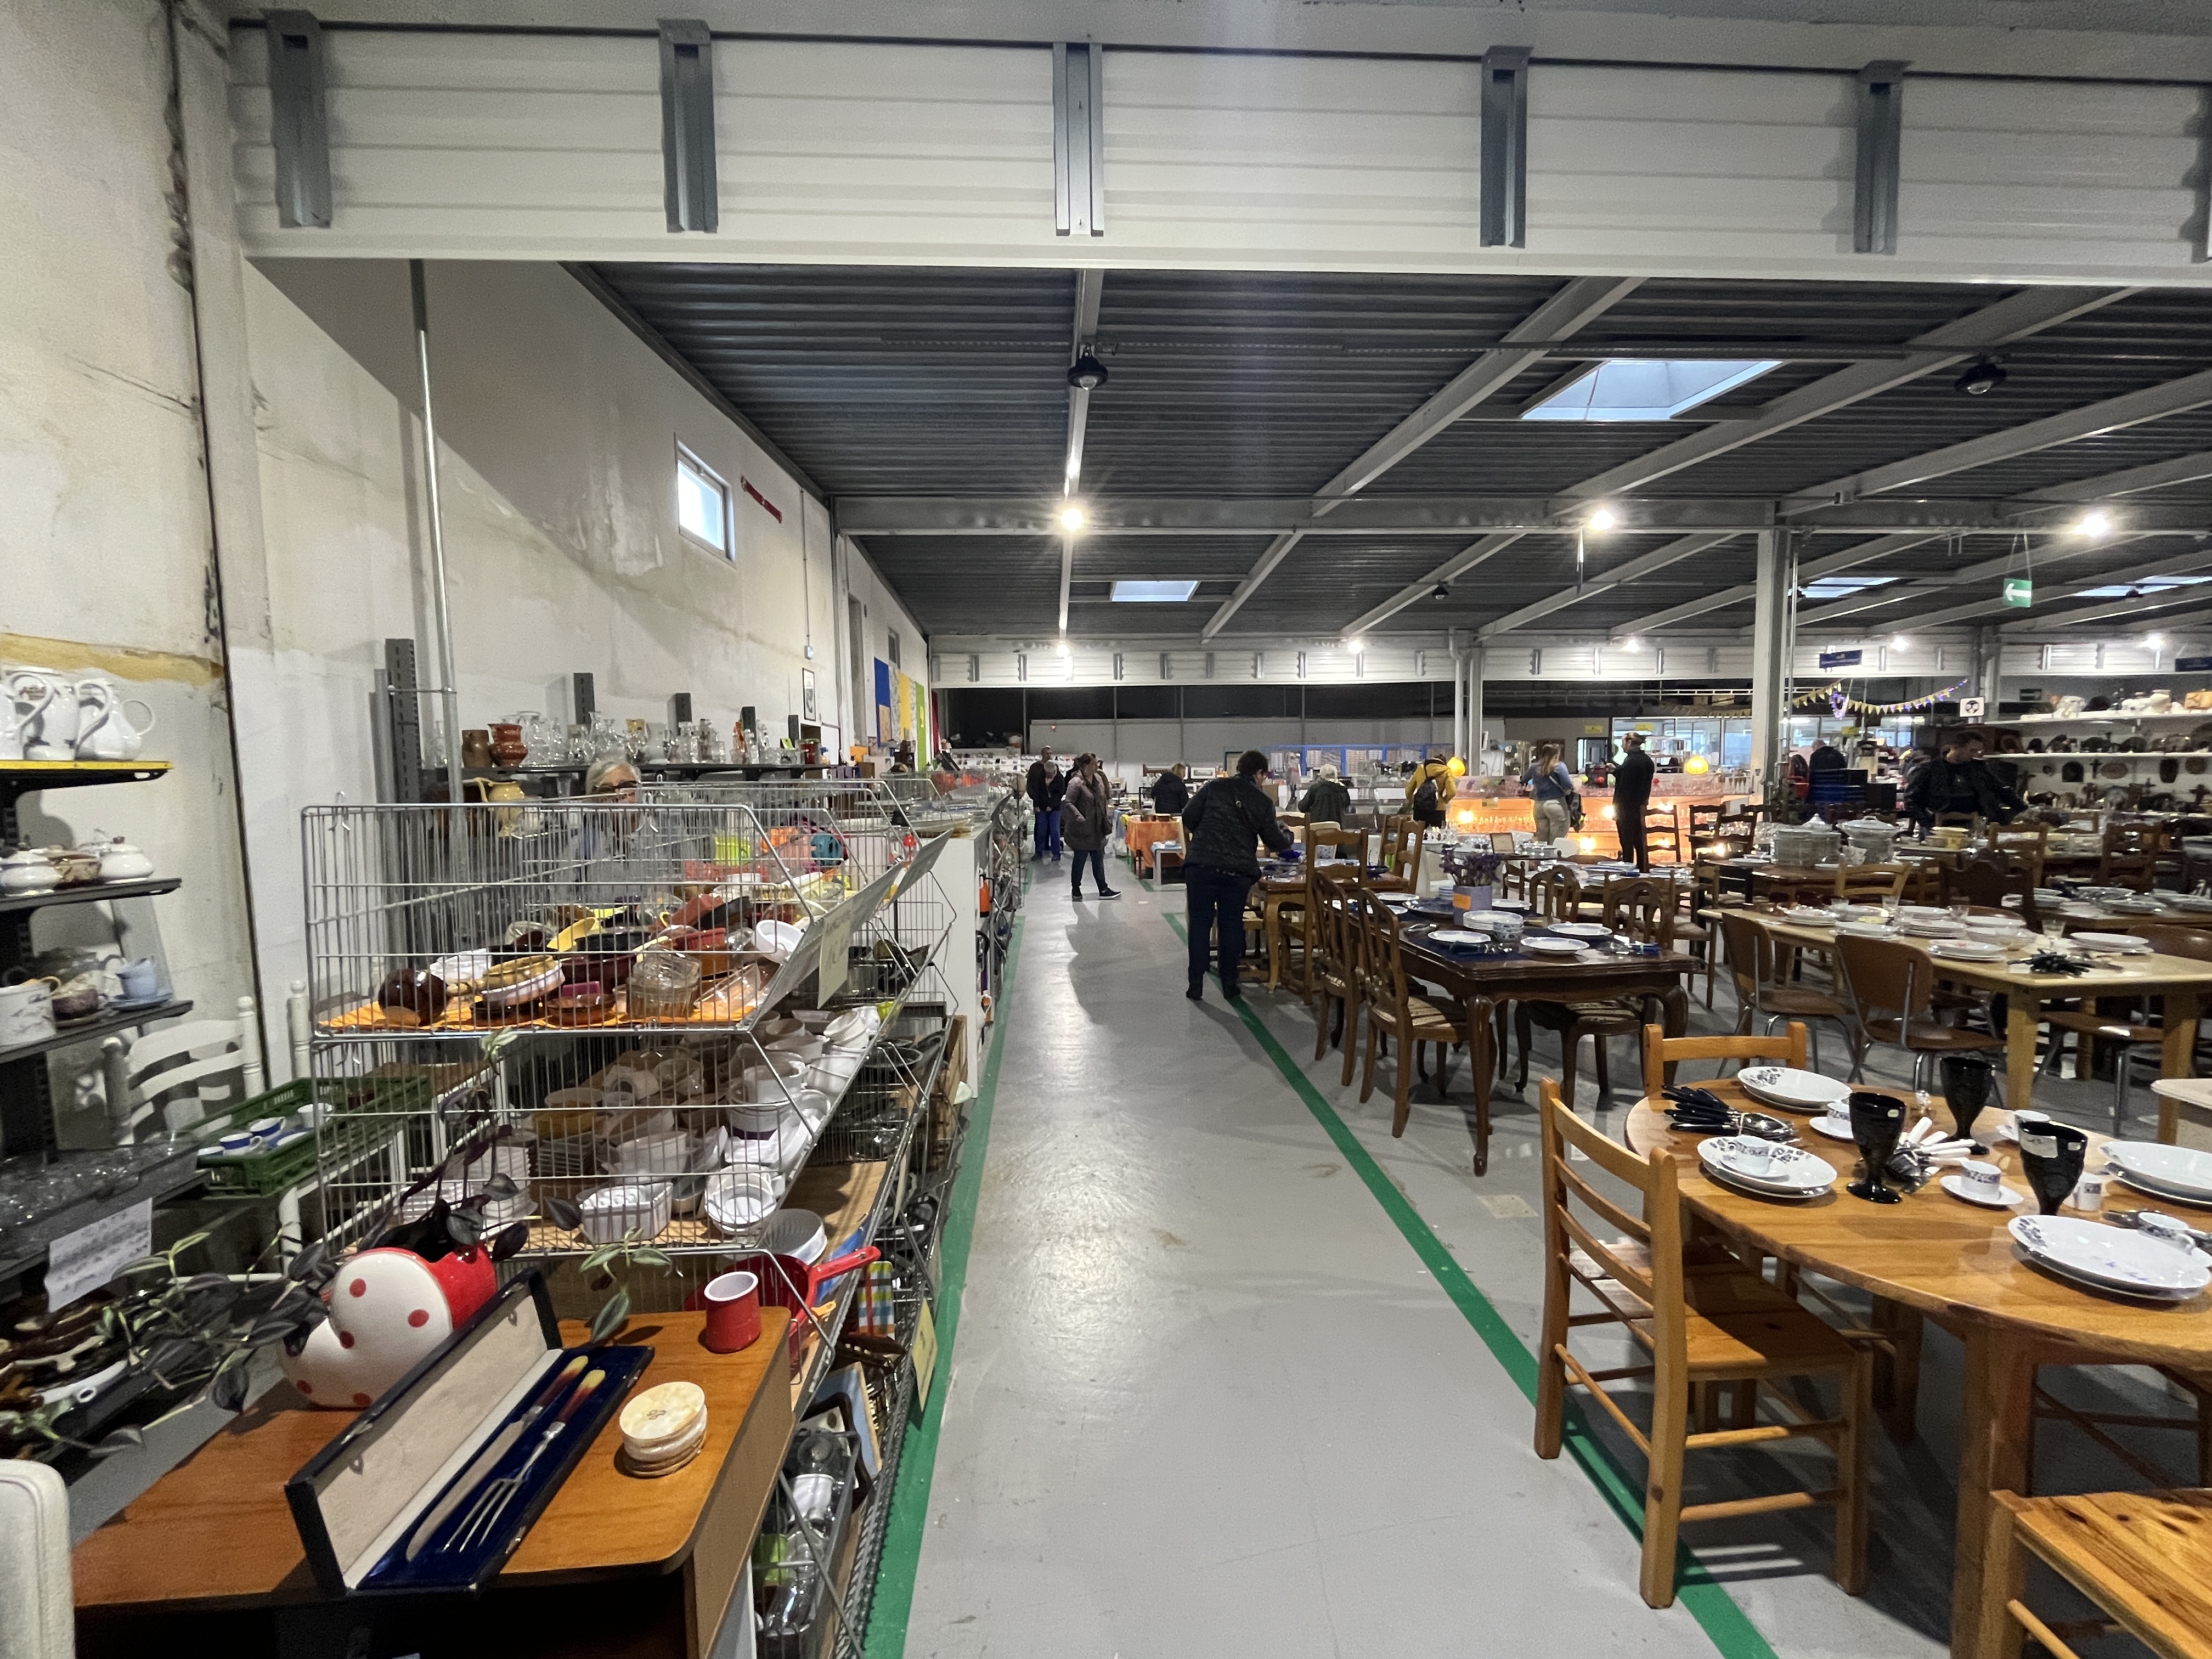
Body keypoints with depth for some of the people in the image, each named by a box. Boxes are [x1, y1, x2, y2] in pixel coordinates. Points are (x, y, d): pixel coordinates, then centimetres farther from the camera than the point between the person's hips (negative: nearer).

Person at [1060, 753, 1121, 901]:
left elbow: (1105, 798, 20)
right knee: (1080, 859, 6)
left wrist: (1107, 816, 11)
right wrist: (1080, 818, -30)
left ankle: (1103, 890, 15)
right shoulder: (1076, 783, -16)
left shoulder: (1098, 778, 8)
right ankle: (1076, 889, 20)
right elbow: (1068, 803, -22)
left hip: (1097, 828, 7)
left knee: (1098, 859, 10)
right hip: (1082, 829, -7)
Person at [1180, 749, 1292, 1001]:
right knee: (1232, 925, 13)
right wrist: (1287, 834, 34)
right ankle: (1230, 985, 18)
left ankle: (1196, 985, 10)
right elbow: (1276, 841, 11)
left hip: (1201, 865, 0)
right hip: (1238, 871, 0)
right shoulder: (1263, 801, 6)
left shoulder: (1215, 787, 5)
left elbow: (1188, 818, 3)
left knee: (1200, 923, 7)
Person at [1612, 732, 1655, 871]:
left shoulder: (1630, 760, -17)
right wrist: (1616, 770, 23)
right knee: (1640, 843, 15)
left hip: (1627, 808, -9)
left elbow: (1623, 786, -21)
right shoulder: (1647, 760, 9)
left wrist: (1616, 808, -18)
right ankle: (1643, 870, 22)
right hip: (1641, 806, 9)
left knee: (1627, 844, -3)